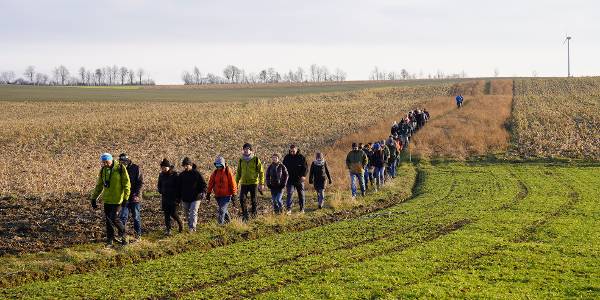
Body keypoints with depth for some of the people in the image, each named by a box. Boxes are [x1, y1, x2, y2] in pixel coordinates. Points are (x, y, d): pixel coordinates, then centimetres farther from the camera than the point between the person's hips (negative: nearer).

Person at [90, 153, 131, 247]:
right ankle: (109, 241, 13)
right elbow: (99, 186, 17)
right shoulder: (103, 170, 7)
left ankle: (123, 234, 11)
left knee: (114, 218, -12)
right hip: (107, 200, 6)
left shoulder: (120, 168, -9)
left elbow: (126, 184, -8)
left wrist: (125, 198, -14)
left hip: (117, 199, -6)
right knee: (108, 220, 5)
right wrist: (93, 198, 13)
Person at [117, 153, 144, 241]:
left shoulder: (136, 168, -7)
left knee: (136, 217, 5)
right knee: (123, 217, -1)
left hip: (135, 198, -3)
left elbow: (141, 183, -8)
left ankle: (138, 235, 14)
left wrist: (136, 194, -17)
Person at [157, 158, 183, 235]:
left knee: (173, 213, -8)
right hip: (165, 198, 5)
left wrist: (178, 198, -11)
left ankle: (180, 223, 20)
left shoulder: (174, 175, -9)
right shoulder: (161, 175, 7)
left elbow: (178, 186, -6)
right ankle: (168, 229, 9)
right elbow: (159, 185, 23)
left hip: (173, 198, -5)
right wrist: (161, 191, 4)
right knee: (166, 214, 4)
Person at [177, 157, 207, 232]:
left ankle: (192, 227, -19)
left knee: (193, 212, -14)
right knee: (187, 214, 11)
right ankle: (189, 226, 22)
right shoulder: (181, 175, 7)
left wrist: (203, 192, -19)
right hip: (185, 198, 5)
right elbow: (179, 187, 16)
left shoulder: (197, 173, -5)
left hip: (195, 198, -5)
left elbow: (203, 184, -2)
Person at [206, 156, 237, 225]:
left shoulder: (228, 172, -8)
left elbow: (232, 183, -5)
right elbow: (211, 183, 9)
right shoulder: (215, 173, 3)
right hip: (218, 195, 5)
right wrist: (208, 193, 8)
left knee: (222, 210, -14)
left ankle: (220, 223, -15)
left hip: (226, 195, -5)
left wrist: (233, 194, -4)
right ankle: (228, 221, 35)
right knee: (223, 209, 16)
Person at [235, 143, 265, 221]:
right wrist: (236, 183, 13)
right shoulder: (241, 161, 7)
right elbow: (238, 173, 16)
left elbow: (261, 172, -2)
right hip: (244, 183, 3)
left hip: (253, 183, -3)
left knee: (253, 200, 5)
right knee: (242, 199, -10)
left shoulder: (256, 160, -4)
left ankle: (254, 214, 23)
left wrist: (261, 184, -8)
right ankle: (245, 215, 0)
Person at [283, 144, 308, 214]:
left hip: (299, 179, 0)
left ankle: (302, 209, 20)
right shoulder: (287, 157, 4)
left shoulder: (301, 157, -3)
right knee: (290, 193, -12)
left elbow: (306, 167, -4)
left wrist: (304, 175, -18)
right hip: (290, 179, 0)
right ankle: (289, 209, -15)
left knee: (301, 194, 9)